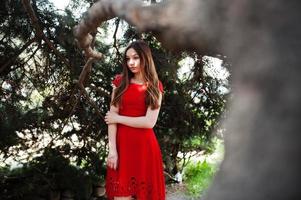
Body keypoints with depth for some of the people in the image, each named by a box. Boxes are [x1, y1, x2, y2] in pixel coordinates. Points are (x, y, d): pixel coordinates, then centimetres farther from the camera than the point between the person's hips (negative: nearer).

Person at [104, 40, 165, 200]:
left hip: (145, 146, 0)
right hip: (122, 144, 0)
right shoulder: (120, 82, 7)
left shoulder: (155, 86, 5)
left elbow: (149, 122, -7)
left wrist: (118, 118, -5)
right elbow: (112, 117, -2)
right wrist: (112, 150, -11)